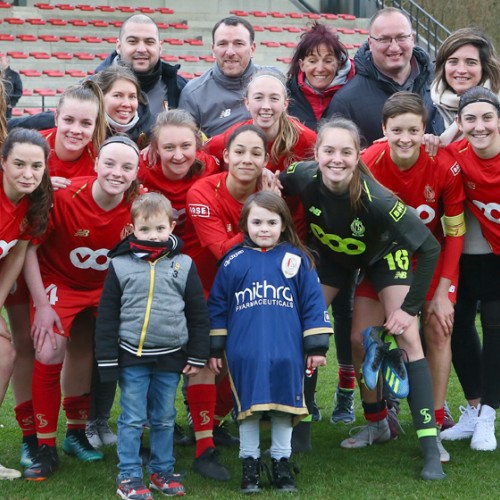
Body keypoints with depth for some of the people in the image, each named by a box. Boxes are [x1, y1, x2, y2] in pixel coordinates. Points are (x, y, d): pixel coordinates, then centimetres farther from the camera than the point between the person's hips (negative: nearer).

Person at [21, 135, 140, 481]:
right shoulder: (66, 196, -28)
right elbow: (30, 248, -17)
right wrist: (42, 305, -17)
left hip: (105, 288, 3)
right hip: (58, 282, -3)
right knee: (49, 355, -17)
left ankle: (76, 433, 29)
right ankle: (46, 448, -7)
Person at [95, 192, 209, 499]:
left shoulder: (184, 265, 1)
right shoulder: (120, 265, -3)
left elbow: (199, 314, 6)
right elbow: (107, 316, 0)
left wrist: (197, 356, 4)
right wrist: (108, 359, -2)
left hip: (170, 357, 2)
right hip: (132, 357, -2)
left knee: (165, 419, 12)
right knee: (133, 419, 1)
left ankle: (163, 471, 24)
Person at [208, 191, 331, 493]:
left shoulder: (297, 259, 2)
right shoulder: (233, 261, 4)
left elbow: (314, 304, 3)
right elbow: (217, 306, 9)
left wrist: (316, 347, 0)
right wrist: (215, 348, 8)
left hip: (287, 354, 0)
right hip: (245, 355, 0)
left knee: (284, 407, 8)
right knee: (248, 408, 7)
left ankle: (282, 463, 22)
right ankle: (250, 464, 19)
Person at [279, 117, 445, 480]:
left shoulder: (375, 198, -40)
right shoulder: (304, 178, -32)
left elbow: (430, 248, -33)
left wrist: (409, 307, -30)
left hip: (383, 254, -4)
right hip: (335, 256, 4)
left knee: (407, 338, -15)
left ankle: (430, 445, -15)